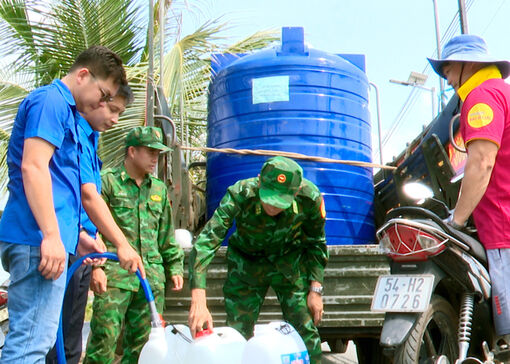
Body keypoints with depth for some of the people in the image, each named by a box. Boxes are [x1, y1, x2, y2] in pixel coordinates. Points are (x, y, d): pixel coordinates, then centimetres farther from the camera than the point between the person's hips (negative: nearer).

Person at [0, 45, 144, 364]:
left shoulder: (65, 110, 25)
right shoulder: (51, 100, -6)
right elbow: (32, 166, -18)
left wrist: (77, 236, 28)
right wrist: (52, 236, -23)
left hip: (48, 240, 10)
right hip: (38, 240, -10)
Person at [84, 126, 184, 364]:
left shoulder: (159, 189, 20)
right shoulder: (107, 182, 1)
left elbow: (167, 235, 24)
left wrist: (175, 267, 18)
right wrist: (95, 266, -13)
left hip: (152, 276, 6)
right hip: (114, 274, -5)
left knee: (145, 342, 6)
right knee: (105, 339, -8)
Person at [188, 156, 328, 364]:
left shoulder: (310, 198, -25)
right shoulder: (240, 195, -33)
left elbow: (316, 243, -4)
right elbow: (205, 242, -38)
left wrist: (316, 289, -6)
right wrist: (198, 302, -47)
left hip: (290, 263, 1)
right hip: (246, 264, -1)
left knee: (305, 332, -4)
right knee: (239, 334, -3)